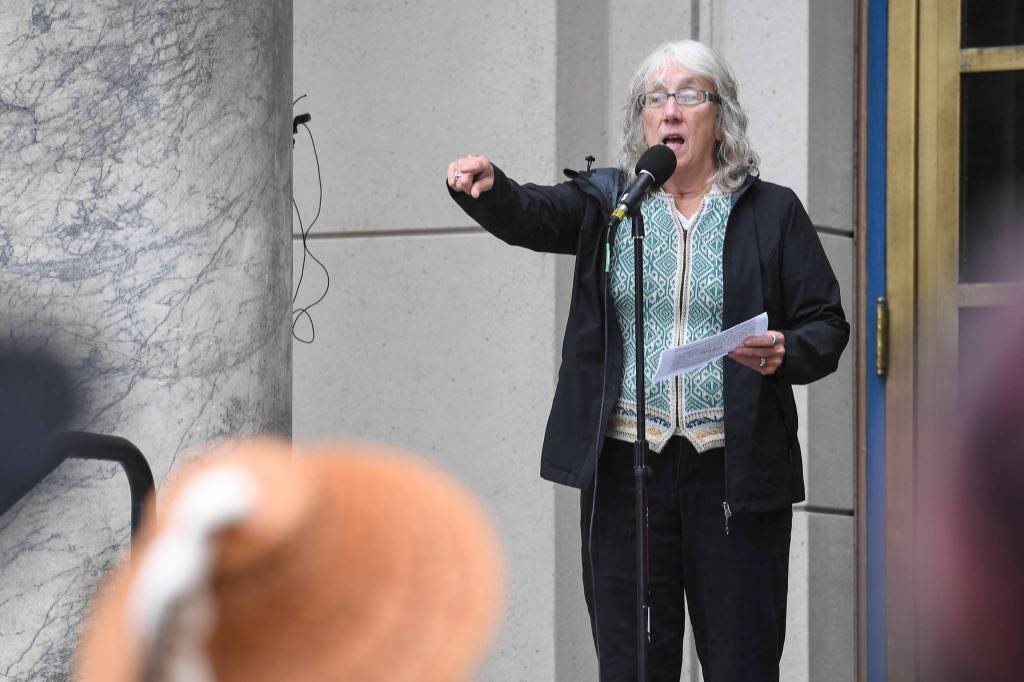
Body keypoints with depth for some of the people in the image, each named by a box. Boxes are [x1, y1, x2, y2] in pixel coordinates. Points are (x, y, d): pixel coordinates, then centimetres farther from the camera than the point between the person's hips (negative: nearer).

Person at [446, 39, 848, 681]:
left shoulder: (772, 212, 7)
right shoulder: (608, 200, 10)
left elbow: (827, 325, 6)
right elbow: (531, 215, -9)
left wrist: (788, 353, -16)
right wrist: (488, 187, -31)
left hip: (736, 473, -1)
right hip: (626, 466, 1)